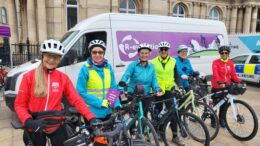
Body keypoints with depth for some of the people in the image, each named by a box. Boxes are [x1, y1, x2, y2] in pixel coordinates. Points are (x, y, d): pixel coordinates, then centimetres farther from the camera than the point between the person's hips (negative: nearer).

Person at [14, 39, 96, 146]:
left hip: (57, 125, 1)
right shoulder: (29, 77, -8)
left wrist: (91, 118, -20)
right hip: (35, 127, 0)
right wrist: (29, 121, -21)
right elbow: (19, 104, -4)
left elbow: (76, 100, -9)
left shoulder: (63, 78, -3)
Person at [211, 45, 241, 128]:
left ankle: (221, 120, 29)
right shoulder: (216, 62, -9)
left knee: (224, 104, 12)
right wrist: (219, 82, -41)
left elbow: (233, 75, 3)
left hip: (226, 86, 4)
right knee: (215, 104, 4)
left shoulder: (230, 63, 6)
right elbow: (215, 74, -24)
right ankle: (213, 120, 20)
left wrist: (239, 81, -15)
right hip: (217, 87, -4)